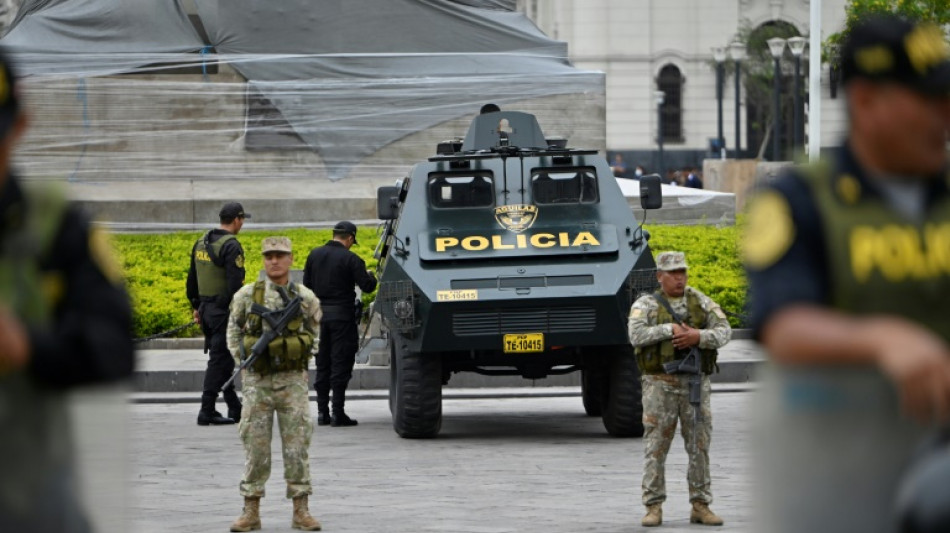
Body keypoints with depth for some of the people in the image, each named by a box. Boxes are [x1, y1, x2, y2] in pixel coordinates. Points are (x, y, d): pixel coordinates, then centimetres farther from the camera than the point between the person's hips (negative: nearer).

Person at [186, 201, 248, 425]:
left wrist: (196, 306, 24)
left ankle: (235, 408, 22)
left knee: (222, 357, 15)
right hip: (224, 309, -9)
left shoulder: (201, 243, 12)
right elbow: (235, 283, -21)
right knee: (219, 359, -4)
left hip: (206, 308, 9)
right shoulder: (231, 246, -15)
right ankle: (207, 411, -4)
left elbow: (191, 279, 18)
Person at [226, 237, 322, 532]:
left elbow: (313, 332, 18)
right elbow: (233, 333, 12)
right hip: (257, 382, 0)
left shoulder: (305, 298, 2)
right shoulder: (247, 295, 0)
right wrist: (244, 363, 3)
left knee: (296, 446, -1)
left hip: (293, 382, 0)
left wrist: (301, 357, 8)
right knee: (255, 447, 1)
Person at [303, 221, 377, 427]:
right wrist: (370, 276, 9)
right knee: (340, 364, -1)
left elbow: (306, 284, 9)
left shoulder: (314, 255, 6)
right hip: (342, 315, -5)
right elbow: (367, 286, -12)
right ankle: (338, 413, -4)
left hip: (318, 315, 5)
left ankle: (322, 412, 12)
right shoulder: (350, 259, -11)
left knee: (322, 365, 13)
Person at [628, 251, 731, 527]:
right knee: (656, 446, -2)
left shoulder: (700, 301, 9)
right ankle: (654, 507, 3)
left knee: (699, 445, 4)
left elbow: (724, 331, -2)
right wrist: (670, 329, -20)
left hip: (696, 383, 3)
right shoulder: (646, 305, 0)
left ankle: (701, 506, 11)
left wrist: (698, 336, -19)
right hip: (660, 383, -3)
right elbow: (637, 335, -17)